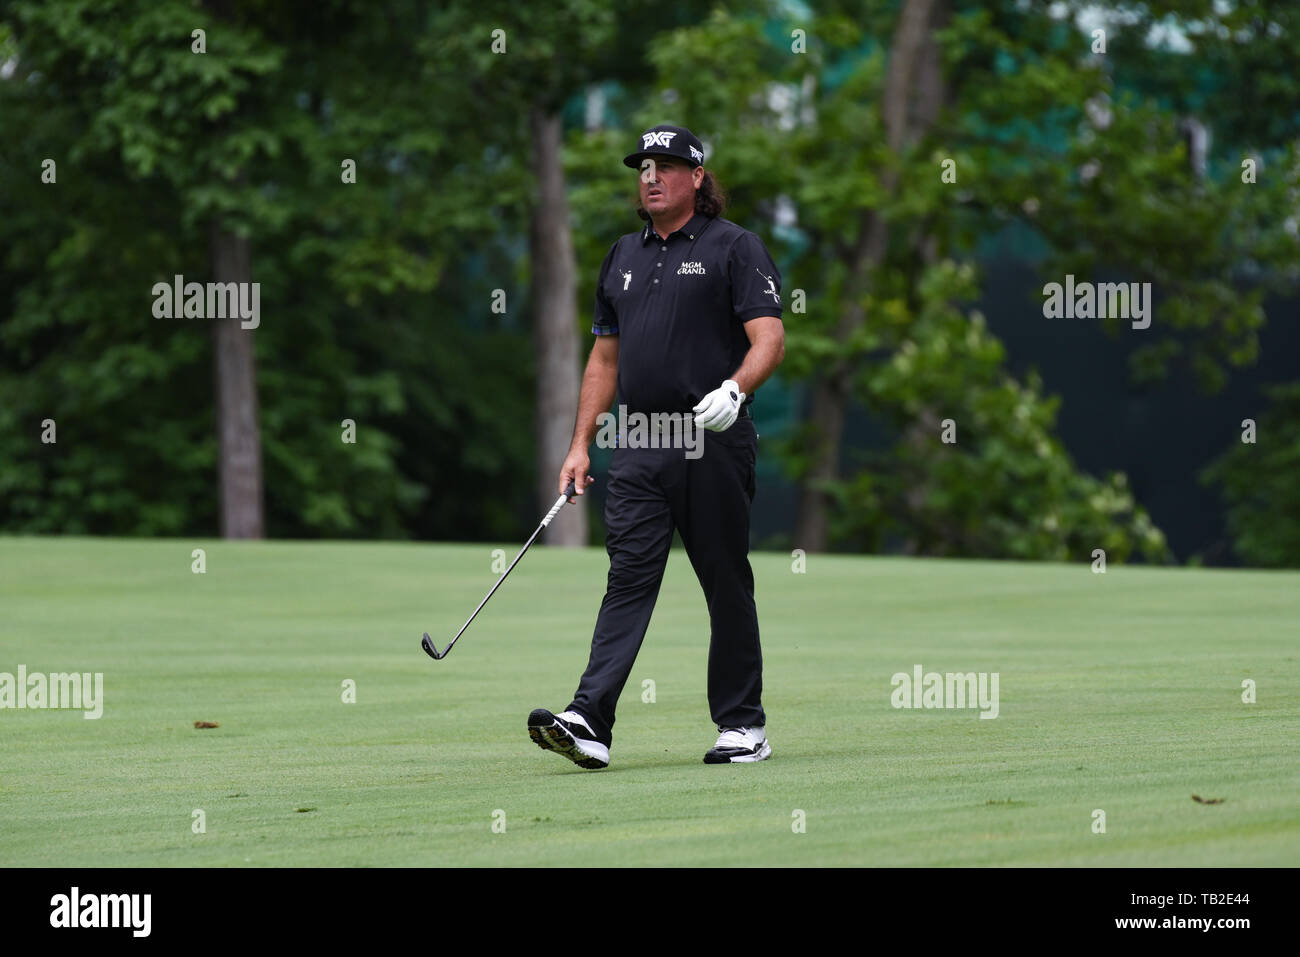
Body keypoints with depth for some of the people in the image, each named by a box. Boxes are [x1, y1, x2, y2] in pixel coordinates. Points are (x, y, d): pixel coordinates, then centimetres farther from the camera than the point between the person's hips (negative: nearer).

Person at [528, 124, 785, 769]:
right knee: (628, 578, -6)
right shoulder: (623, 257, 19)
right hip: (637, 445, 5)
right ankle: (590, 721, -17)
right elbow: (605, 357, 22)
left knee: (727, 586, 2)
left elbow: (769, 339, -9)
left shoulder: (734, 248, 0)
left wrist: (735, 389, -28)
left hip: (712, 443, -4)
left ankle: (743, 725, 11)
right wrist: (580, 444, 15)